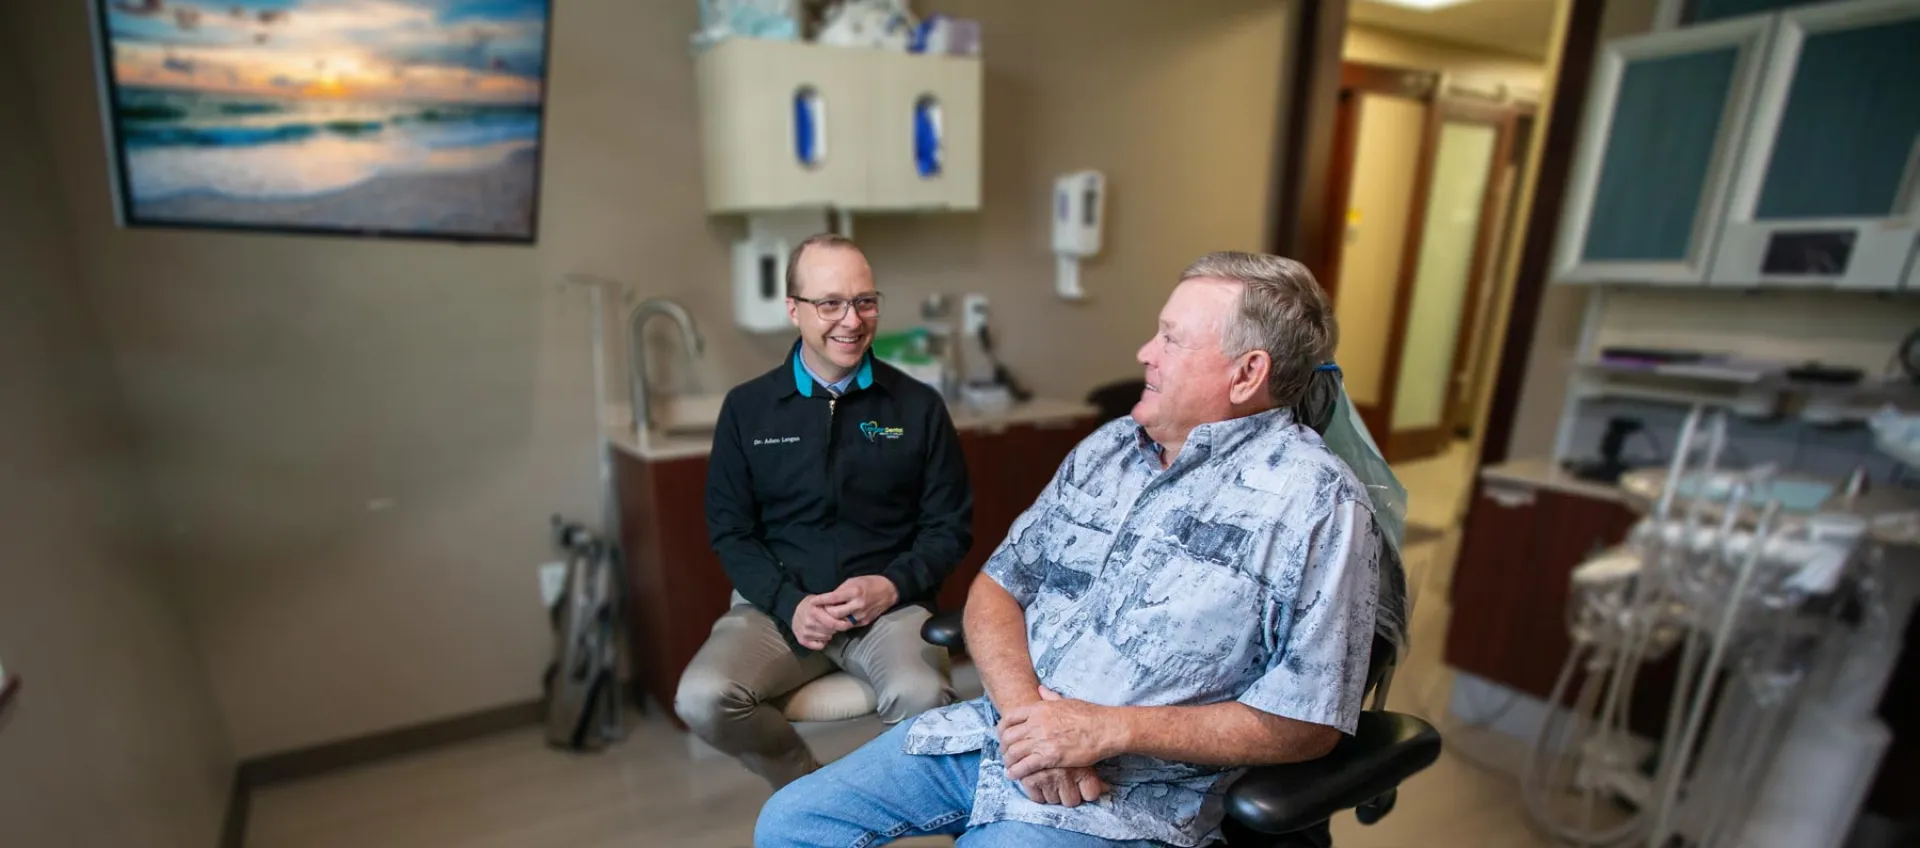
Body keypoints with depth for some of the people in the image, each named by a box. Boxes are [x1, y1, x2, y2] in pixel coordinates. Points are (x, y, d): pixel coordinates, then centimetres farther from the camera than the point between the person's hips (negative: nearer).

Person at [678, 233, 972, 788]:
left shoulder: (918, 406, 2)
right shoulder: (746, 408, 5)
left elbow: (949, 526, 5)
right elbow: (730, 530, 6)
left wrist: (893, 586, -12)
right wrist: (788, 604, -10)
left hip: (888, 603, -1)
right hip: (779, 603, 2)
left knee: (923, 698, -30)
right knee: (702, 698, -24)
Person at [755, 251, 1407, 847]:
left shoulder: (1318, 502, -12)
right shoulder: (1109, 447, 7)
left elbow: (1306, 724, -12)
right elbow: (998, 586, 7)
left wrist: (1107, 729, -17)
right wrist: (1022, 705, -12)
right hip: (1001, 726, 6)